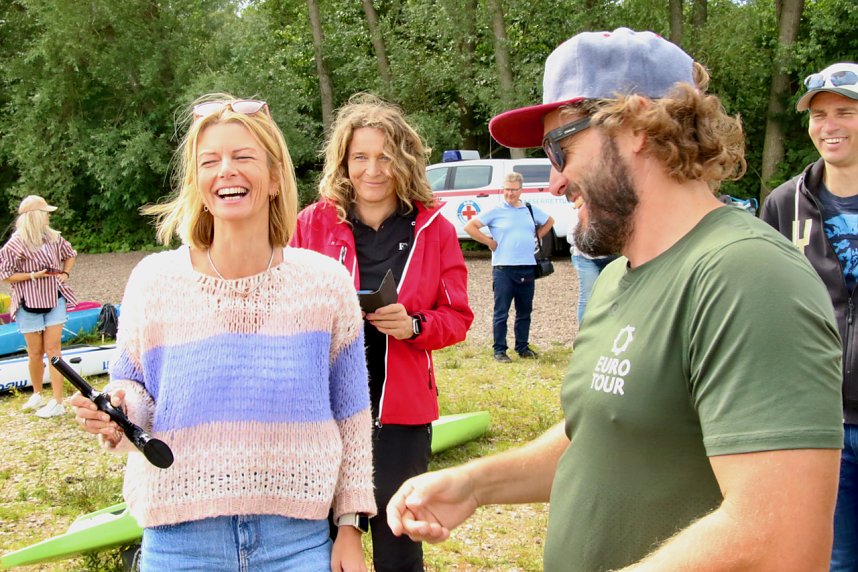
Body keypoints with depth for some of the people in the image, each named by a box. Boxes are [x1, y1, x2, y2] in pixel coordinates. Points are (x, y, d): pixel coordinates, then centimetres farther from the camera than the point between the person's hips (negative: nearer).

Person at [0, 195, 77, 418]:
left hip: (54, 300, 2)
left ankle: (57, 402, -2)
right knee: (35, 353, 9)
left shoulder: (54, 237, 1)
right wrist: (33, 275, -19)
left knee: (52, 349, -2)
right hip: (30, 303, -2)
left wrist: (66, 273, 2)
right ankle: (37, 395, 30)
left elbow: (70, 254, 19)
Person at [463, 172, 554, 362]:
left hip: (527, 268, 4)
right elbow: (469, 227, -5)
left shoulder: (531, 210, 11)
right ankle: (499, 350, 3)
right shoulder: (495, 211, -2)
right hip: (503, 269, -4)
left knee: (525, 312, 11)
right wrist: (490, 242, -5)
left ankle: (523, 347, 22)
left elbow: (549, 221, 29)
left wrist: (536, 237, 15)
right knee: (501, 313, -2)